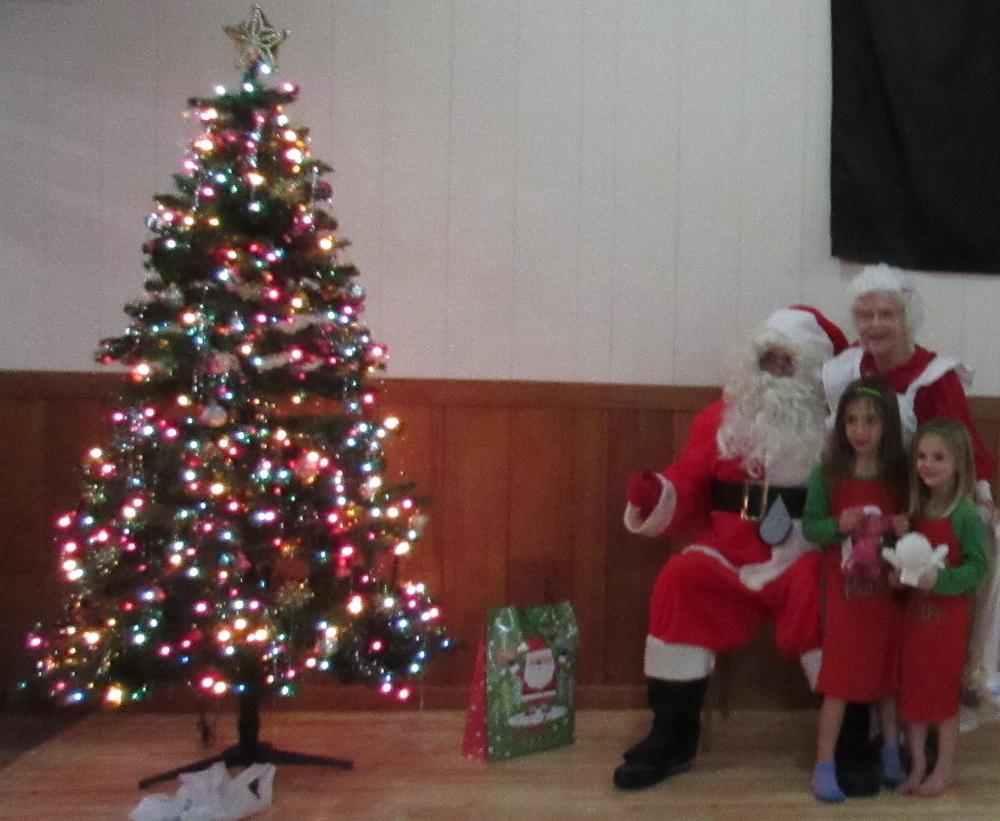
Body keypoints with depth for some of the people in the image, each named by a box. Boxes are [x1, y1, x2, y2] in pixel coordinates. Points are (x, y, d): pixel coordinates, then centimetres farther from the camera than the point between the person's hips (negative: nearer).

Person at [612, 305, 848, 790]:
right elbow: (691, 486, 4)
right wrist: (655, 495, -16)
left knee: (818, 592, -32)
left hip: (802, 558, -2)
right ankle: (672, 734, -12)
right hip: (731, 554, 2)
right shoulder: (724, 417, 8)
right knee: (679, 582, -24)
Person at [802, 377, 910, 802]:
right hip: (844, 594, -3)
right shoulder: (826, 474, -8)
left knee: (888, 675, 15)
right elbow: (809, 527, -5)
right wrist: (838, 525, -24)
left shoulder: (900, 477, -1)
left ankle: (891, 754, 34)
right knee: (839, 679, 1)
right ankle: (824, 766, 11)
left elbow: (908, 526, 9)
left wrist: (907, 530, -13)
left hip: (887, 594, 3)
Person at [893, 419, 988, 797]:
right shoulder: (916, 509, 5)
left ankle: (943, 770, 21)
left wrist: (939, 579, -27)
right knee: (911, 690, 11)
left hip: (948, 613, -6)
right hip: (914, 608, 6)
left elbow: (977, 568, -15)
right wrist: (897, 572, -6)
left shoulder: (967, 514, -14)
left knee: (944, 693, 7)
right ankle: (917, 766, 25)